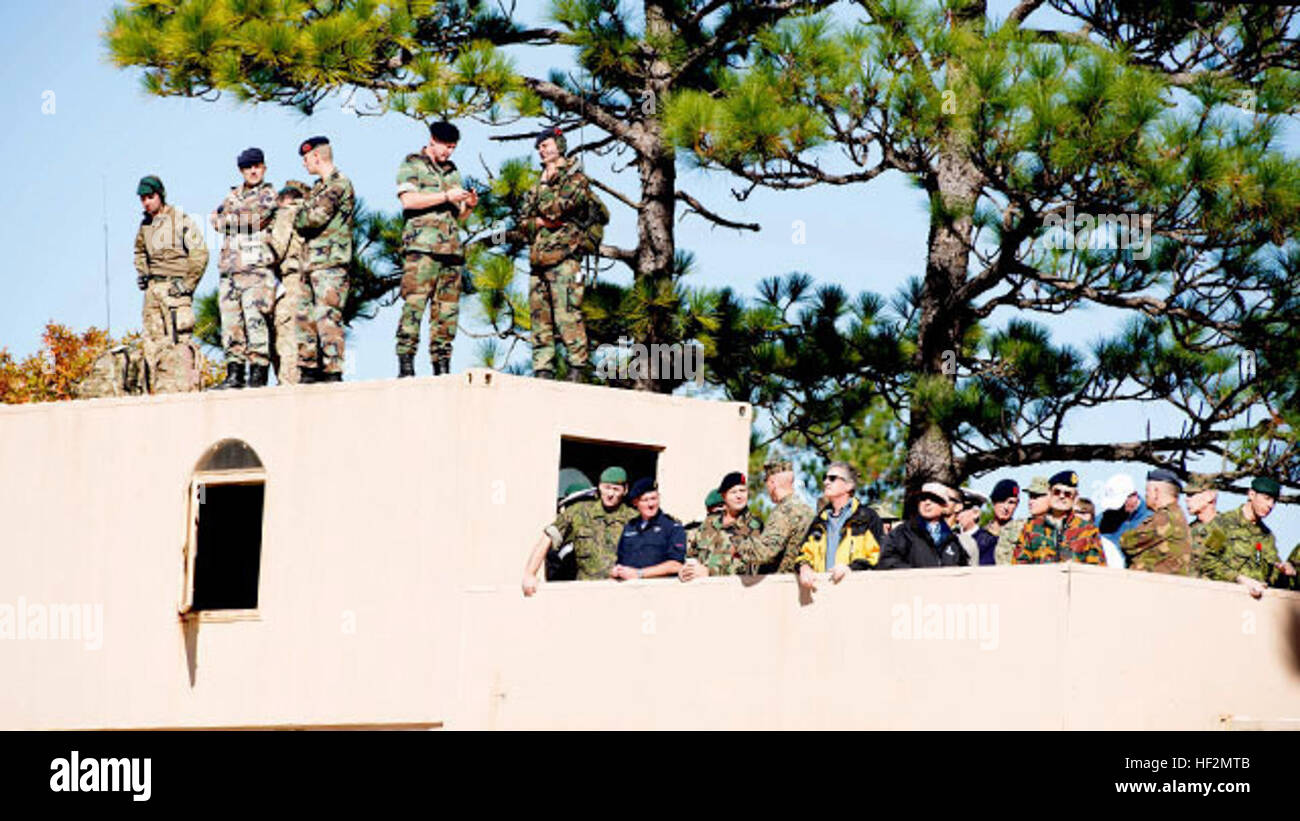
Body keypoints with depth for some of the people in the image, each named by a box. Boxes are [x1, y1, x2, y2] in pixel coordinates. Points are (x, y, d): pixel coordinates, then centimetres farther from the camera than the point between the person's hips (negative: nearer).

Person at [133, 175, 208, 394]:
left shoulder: (181, 220, -4)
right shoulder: (145, 225, 16)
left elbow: (200, 254, -8)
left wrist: (187, 285, -12)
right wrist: (141, 272, 18)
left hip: (175, 287, -7)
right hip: (153, 289, 7)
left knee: (179, 339, -15)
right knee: (153, 341, 3)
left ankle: (185, 390, -19)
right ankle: (160, 391, 5)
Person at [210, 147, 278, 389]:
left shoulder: (269, 194, 4)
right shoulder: (234, 195, 22)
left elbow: (257, 219, -11)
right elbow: (217, 220, 11)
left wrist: (230, 217, 3)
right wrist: (244, 218, 0)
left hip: (256, 267, -6)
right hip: (230, 267, 6)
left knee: (255, 320, -12)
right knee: (231, 323, 4)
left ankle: (258, 375, -13)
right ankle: (234, 373, 8)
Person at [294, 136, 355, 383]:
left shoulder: (339, 184, -8)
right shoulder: (319, 187, 22)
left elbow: (316, 217, -17)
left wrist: (297, 219, 0)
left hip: (330, 263, -10)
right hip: (311, 264, 10)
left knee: (328, 318, -13)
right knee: (306, 318, 8)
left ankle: (333, 372, -15)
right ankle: (310, 371, 11)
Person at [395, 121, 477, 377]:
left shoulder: (453, 172, 24)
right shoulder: (412, 165, 6)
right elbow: (408, 200, -10)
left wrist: (469, 206, 2)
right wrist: (446, 196, -12)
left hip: (452, 248, 6)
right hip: (422, 247, -6)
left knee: (447, 309, 2)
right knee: (414, 304, -14)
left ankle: (442, 364, 2)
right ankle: (405, 364, -18)